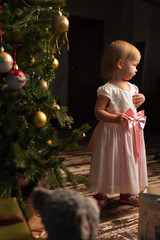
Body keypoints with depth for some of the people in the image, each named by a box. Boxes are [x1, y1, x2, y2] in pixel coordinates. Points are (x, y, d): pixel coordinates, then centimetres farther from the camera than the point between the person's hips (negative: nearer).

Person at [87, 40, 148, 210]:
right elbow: (98, 111, -20)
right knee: (109, 163, 1)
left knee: (129, 163, 16)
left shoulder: (131, 87, 8)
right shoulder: (107, 89, -17)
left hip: (130, 132, 8)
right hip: (112, 132, -8)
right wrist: (115, 118, -33)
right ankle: (101, 196, 17)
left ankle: (126, 193, 33)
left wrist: (141, 99, 4)